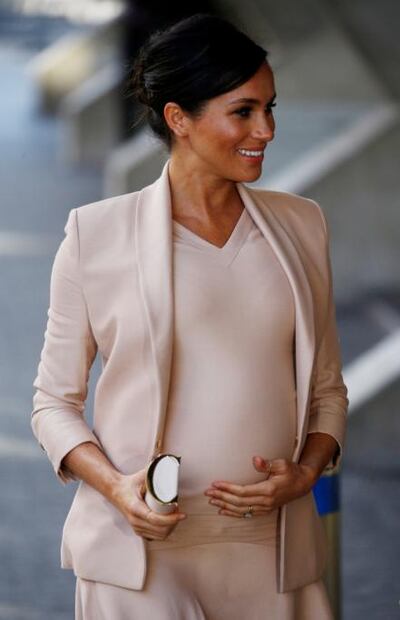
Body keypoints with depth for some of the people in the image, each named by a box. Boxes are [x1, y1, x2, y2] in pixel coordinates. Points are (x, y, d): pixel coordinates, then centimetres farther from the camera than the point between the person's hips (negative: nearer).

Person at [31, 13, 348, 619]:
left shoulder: (300, 225, 8)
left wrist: (306, 472, -4)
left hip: (274, 551, 3)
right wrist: (115, 487, -13)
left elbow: (327, 388, 14)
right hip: (141, 547, -3)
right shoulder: (97, 233, -1)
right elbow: (55, 401, 3)